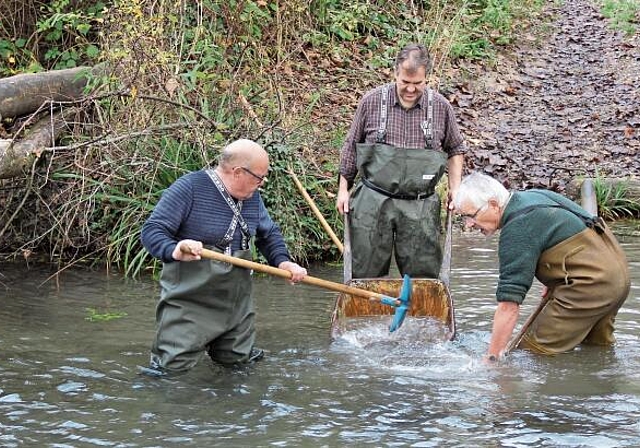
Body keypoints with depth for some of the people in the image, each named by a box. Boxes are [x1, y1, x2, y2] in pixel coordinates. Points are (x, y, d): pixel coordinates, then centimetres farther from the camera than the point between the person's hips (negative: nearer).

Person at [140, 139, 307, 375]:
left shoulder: (251, 196, 8)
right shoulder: (189, 188, -14)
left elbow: (269, 233, 20)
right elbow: (151, 231, -17)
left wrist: (282, 260, 0)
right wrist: (174, 251, -37)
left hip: (236, 302, 6)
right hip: (189, 301, -6)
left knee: (238, 360, 13)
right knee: (174, 366, -10)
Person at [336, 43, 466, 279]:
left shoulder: (440, 107, 3)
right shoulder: (372, 101, -1)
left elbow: (455, 150, 17)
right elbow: (351, 146, 10)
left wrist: (455, 187, 7)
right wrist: (343, 188, 8)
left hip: (420, 206, 1)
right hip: (372, 203, -1)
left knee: (423, 276, 2)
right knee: (366, 275, 2)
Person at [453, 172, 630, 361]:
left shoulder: (518, 229, -20)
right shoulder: (531, 196, 10)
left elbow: (508, 305, -23)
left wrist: (491, 358, -21)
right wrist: (553, 283, 17)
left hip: (591, 282, -11)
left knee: (533, 352, -11)